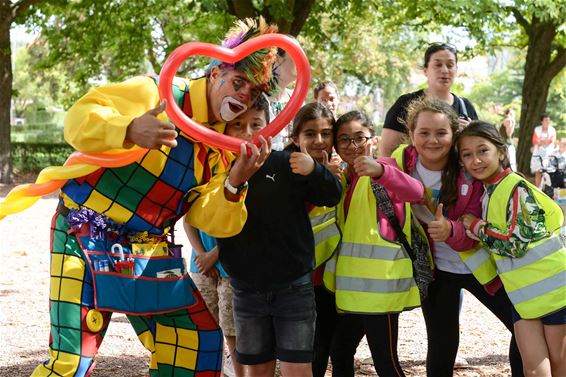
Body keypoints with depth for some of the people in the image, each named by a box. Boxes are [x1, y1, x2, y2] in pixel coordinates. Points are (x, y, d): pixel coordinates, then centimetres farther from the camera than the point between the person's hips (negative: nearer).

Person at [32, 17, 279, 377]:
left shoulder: (221, 146, 5)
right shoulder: (160, 94, -15)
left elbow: (209, 219, 0)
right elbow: (79, 118, -23)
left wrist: (234, 184, -20)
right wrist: (130, 130, -42)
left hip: (151, 249, 7)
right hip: (87, 234, -6)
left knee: (201, 342, 5)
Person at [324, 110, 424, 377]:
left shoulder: (383, 168, -10)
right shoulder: (344, 178, 14)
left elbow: (415, 192, -31)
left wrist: (379, 170, -47)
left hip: (378, 284, -8)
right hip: (351, 285, 8)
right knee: (339, 353, 17)